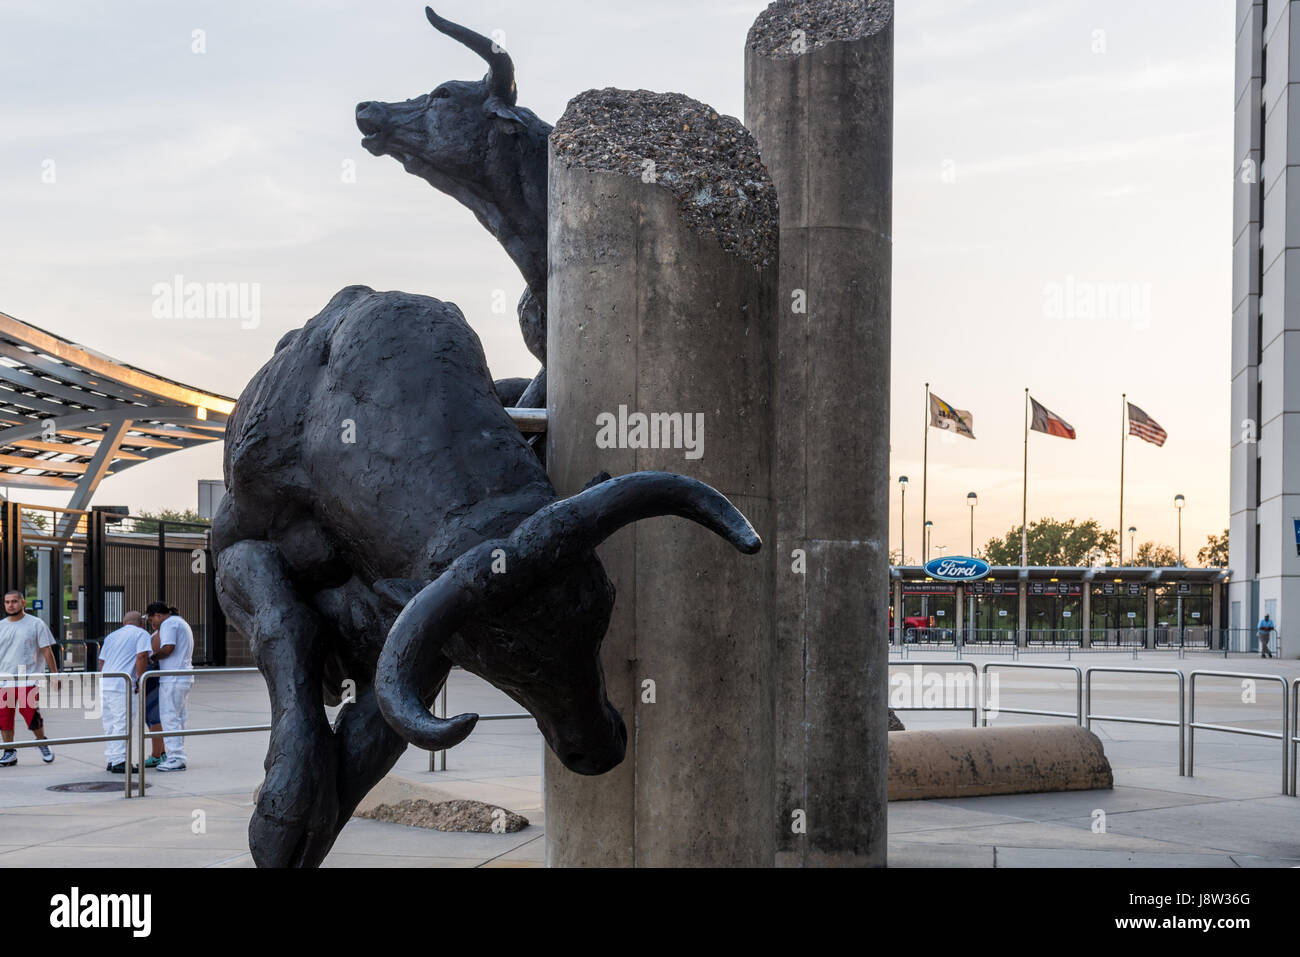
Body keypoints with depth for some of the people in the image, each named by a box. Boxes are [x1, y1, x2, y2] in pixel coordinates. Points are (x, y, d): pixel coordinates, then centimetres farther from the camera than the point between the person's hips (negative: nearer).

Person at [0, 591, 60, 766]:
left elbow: (47, 651, 1)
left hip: (28, 680, -4)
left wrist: (55, 674, -3)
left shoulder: (36, 624, 1)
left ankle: (42, 743, 15)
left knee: (31, 715, -10)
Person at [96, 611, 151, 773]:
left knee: (110, 724, 12)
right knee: (122, 724, -6)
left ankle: (111, 760, 15)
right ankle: (118, 762, -9)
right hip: (122, 686, -7)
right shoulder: (142, 634, 3)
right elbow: (141, 657, -12)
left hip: (104, 684, 7)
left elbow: (101, 661, 22)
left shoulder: (112, 636, 24)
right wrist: (141, 681, -4)